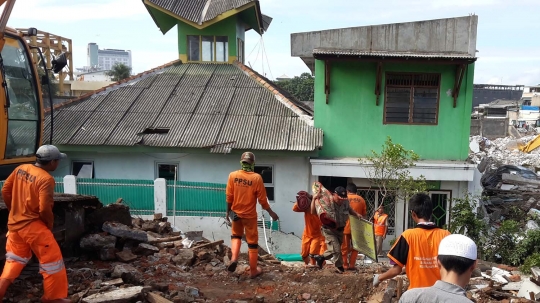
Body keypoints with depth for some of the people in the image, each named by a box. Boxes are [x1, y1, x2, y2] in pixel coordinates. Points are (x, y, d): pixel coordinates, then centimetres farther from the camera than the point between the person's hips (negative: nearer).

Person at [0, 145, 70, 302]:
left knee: (15, 258, 29)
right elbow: (44, 208, -23)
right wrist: (49, 224, -4)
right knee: (52, 261, 6)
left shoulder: (20, 169, 2)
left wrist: (14, 211, 20)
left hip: (14, 223, 8)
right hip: (33, 226, -8)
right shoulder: (46, 179, -20)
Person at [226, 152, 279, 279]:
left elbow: (229, 197, -3)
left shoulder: (232, 175, -8)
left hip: (236, 213, 3)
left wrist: (228, 211, 12)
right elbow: (262, 199, -11)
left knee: (236, 235, 26)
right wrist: (271, 213, 3)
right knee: (252, 242, 10)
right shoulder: (257, 178, -15)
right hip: (250, 215, -3)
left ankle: (234, 258, 4)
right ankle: (253, 270, 19)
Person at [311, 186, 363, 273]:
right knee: (336, 249, -9)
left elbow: (349, 209, 17)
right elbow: (313, 212, -25)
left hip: (340, 230, 6)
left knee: (335, 249, 17)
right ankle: (339, 267, 14)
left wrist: (356, 214, 2)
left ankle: (321, 258, 39)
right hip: (329, 230, -6)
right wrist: (314, 199, -34)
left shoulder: (345, 202, -8)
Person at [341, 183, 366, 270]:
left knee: (345, 247, 7)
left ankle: (345, 265, 7)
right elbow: (364, 215, 7)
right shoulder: (361, 199, 4)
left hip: (346, 227, -1)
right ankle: (352, 265, 8)